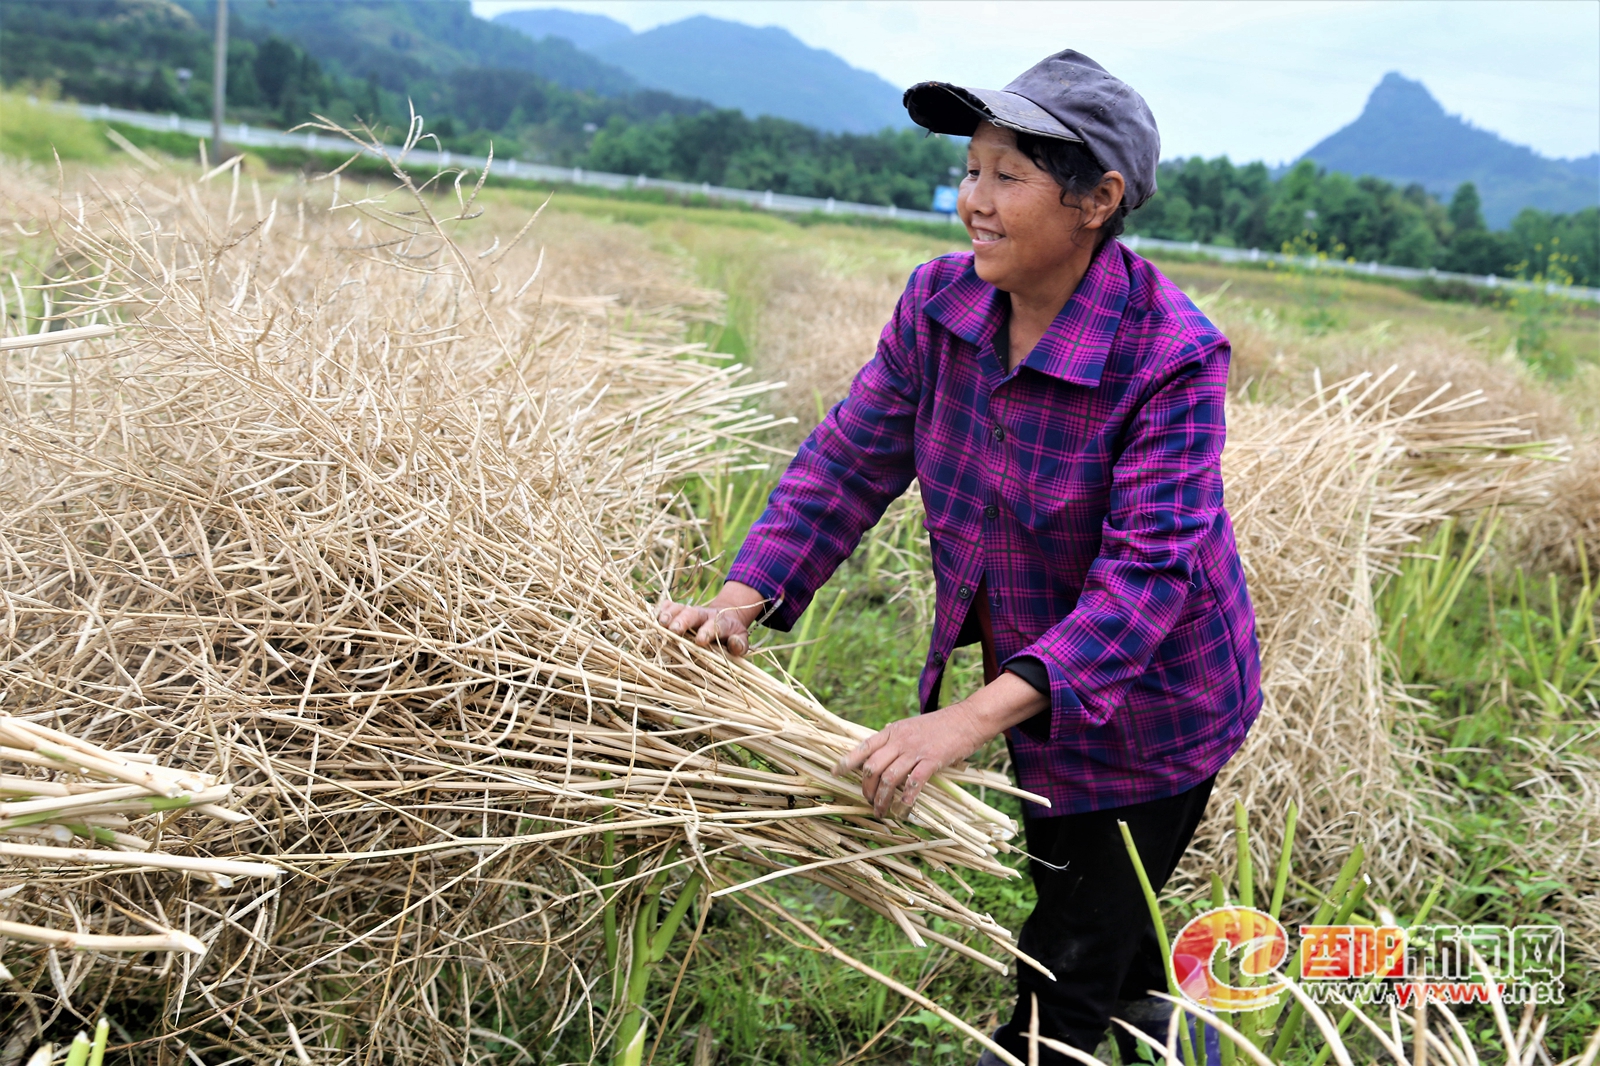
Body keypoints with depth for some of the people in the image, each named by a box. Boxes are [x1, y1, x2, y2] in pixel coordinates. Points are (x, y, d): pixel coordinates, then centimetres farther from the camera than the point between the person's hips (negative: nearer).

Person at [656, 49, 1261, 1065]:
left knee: (1062, 977, 7)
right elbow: (851, 459, -11)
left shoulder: (1171, 358, -31)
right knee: (1062, 869, 32)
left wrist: (975, 717, -45)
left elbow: (1148, 574, -36)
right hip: (1029, 678, 7)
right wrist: (744, 599, -24)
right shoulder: (941, 302, -13)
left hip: (1151, 707, -7)